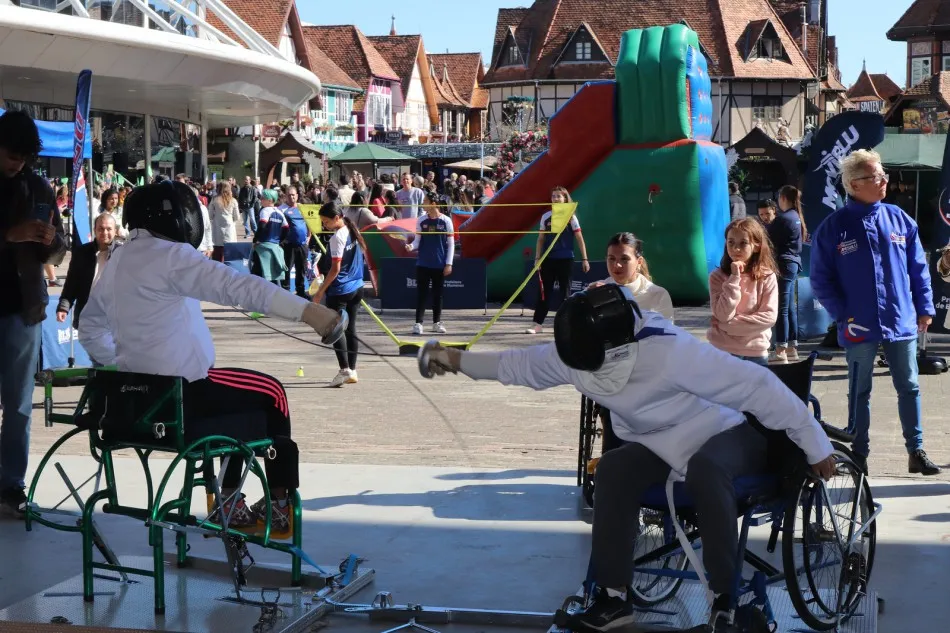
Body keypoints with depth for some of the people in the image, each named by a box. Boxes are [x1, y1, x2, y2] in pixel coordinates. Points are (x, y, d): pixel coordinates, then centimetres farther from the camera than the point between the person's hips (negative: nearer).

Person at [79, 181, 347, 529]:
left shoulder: (118, 260, 10)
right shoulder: (171, 256, -15)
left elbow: (90, 327, 20)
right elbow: (239, 286, -26)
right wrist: (308, 311, -33)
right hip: (181, 393, -8)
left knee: (235, 395, 30)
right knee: (272, 394, 13)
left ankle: (228, 503, 30)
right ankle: (280, 504, 18)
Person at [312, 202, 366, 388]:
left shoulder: (337, 237, -16)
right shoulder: (354, 233, 8)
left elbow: (335, 269, -19)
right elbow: (362, 253, 19)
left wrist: (321, 291, -15)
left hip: (340, 291, -9)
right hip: (357, 288, 9)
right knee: (351, 328, 11)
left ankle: (345, 370, -13)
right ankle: (352, 371, 13)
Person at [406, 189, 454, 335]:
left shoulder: (446, 221, -4)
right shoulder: (421, 220, 1)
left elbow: (451, 244, -1)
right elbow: (418, 241, 5)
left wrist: (449, 264, -4)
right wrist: (411, 246, -18)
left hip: (440, 265, -1)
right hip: (423, 263, 1)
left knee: (438, 294, 8)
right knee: (421, 293, 0)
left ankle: (437, 322, 18)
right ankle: (418, 323, 1)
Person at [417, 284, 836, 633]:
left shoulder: (670, 352, -37)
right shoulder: (579, 354, -16)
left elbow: (758, 386, -32)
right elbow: (522, 363, 3)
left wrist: (814, 444, -27)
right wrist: (457, 360, 4)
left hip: (728, 433, -6)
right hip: (666, 443, 6)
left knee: (704, 469, -37)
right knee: (614, 470, -19)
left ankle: (728, 599, -23)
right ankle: (613, 596, -9)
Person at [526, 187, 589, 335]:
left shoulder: (570, 217, -1)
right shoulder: (546, 217, 7)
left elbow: (579, 239, -1)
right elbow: (541, 239, 10)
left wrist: (584, 259, -5)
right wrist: (537, 258, 3)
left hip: (565, 259, -2)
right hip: (548, 259, 2)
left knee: (565, 291, 4)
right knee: (545, 290, 1)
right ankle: (538, 324, 1)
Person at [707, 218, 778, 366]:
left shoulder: (767, 277, -2)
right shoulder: (717, 276, -3)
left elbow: (769, 316, -10)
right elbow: (723, 315, -14)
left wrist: (730, 324, -14)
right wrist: (734, 278, -17)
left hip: (756, 352, 1)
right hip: (723, 351, -1)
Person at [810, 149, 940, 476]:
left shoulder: (899, 219, 2)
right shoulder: (834, 227, -5)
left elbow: (919, 268, 7)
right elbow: (821, 280, -4)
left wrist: (925, 308, 4)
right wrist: (843, 314, -11)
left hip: (902, 323, 2)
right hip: (860, 327, -2)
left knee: (909, 387, 9)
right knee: (859, 392, 9)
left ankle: (916, 451, 19)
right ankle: (859, 455, 20)